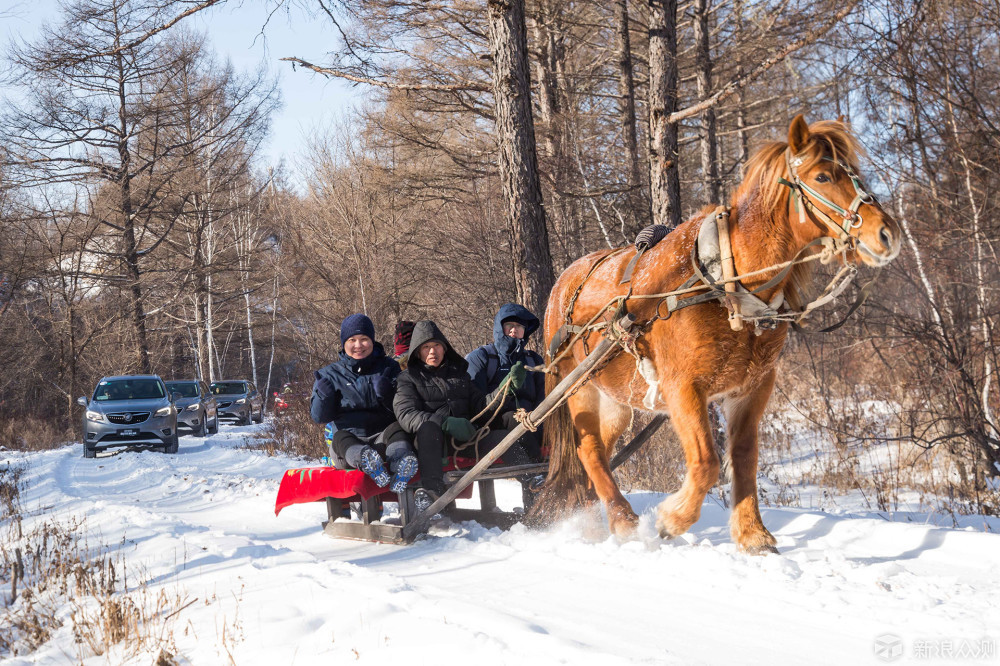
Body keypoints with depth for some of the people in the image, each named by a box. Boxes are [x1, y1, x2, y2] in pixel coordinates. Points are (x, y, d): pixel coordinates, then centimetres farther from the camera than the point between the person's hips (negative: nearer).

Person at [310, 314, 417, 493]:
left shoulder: (388, 367, 14)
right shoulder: (330, 374, 13)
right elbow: (319, 417, 9)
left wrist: (385, 393, -12)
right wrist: (323, 397, -12)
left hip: (381, 437, 0)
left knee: (396, 429, -31)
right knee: (341, 438, -33)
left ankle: (401, 466, -63)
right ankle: (365, 460, -66)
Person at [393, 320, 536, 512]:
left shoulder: (459, 372, 26)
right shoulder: (409, 378, 12)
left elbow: (480, 405, 17)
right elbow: (405, 414, -6)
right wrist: (445, 423, -22)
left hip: (466, 436, 4)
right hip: (433, 441, -4)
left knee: (502, 436, -21)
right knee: (428, 427, -37)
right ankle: (431, 489, -52)